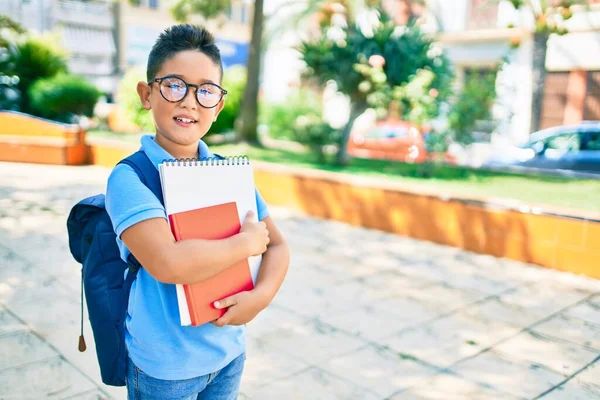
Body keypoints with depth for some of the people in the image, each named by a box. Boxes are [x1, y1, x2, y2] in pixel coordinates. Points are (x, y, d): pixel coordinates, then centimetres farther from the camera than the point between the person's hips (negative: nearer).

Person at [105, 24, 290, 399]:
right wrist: (247, 242, -19)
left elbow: (277, 245, 4)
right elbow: (168, 263, -32)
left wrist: (261, 296, -15)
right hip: (164, 365, -4)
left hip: (229, 353, 5)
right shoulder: (129, 178, -18)